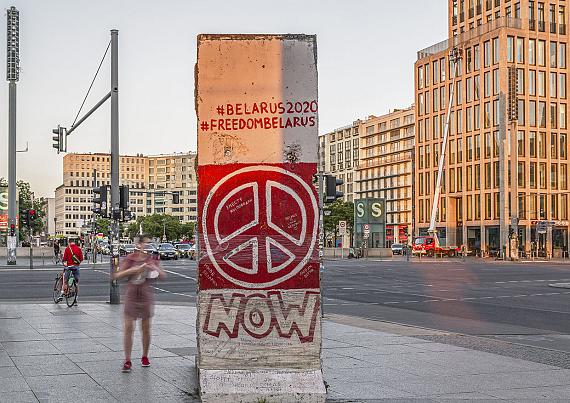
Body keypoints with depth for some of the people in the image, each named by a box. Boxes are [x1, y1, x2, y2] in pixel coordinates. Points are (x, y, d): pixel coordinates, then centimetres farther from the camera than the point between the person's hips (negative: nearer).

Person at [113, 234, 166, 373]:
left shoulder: (152, 260, 3)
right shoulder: (130, 259, -3)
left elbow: (163, 276, 1)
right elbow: (117, 276, -8)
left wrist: (155, 268, -19)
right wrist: (134, 269, -20)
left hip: (146, 295, 2)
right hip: (131, 294, -2)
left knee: (146, 328, 8)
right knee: (128, 328, -6)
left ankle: (145, 357, 25)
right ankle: (127, 360, -2)